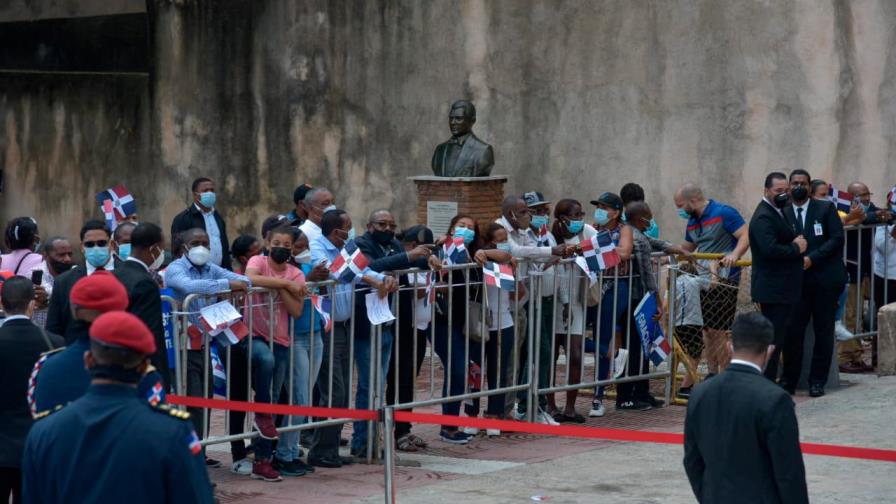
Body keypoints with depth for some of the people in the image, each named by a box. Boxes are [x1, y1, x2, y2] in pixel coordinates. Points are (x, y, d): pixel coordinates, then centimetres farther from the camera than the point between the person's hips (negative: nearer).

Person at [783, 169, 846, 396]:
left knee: (824, 332, 4)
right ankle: (789, 380, 6)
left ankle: (817, 381, 11)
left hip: (824, 279, -1)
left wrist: (812, 258, -14)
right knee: (792, 331, -4)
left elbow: (837, 238, -5)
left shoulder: (826, 209, 2)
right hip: (796, 281, 1)